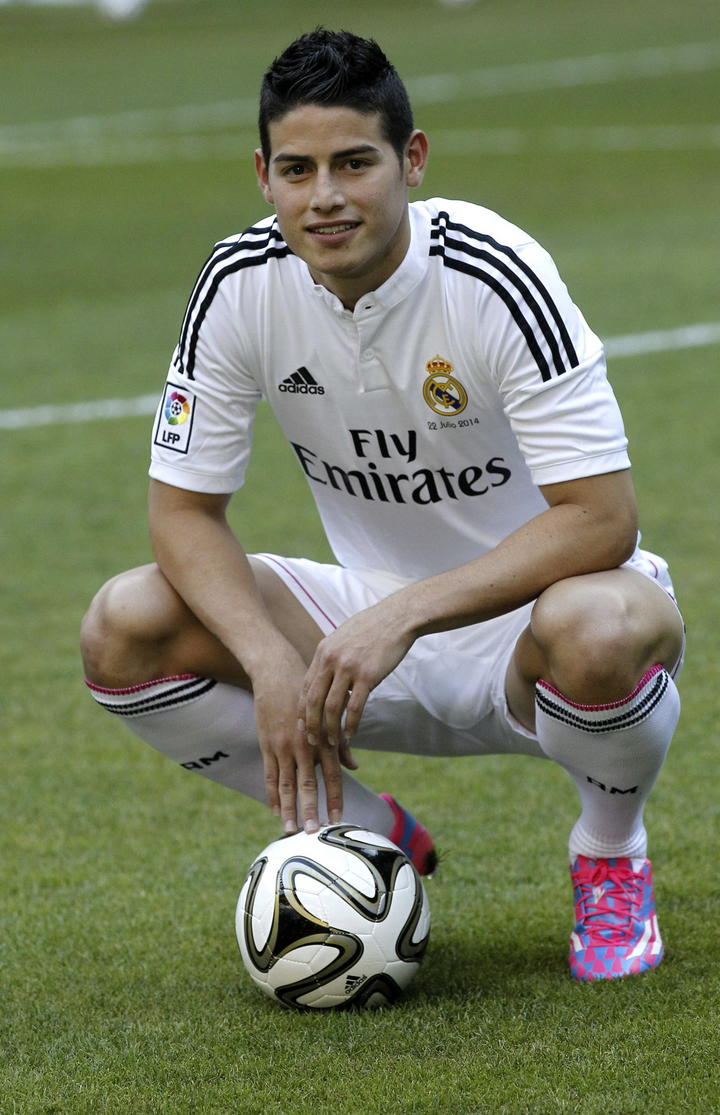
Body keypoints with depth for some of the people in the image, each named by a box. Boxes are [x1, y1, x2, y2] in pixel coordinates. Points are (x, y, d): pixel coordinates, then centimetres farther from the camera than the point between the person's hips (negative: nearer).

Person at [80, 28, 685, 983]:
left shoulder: (494, 277, -24)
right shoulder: (242, 285, -11)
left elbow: (601, 518, -27)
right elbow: (184, 509, -6)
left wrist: (403, 615, -35)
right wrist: (271, 661, -24)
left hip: (521, 611, -4)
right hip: (376, 629, 4)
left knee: (598, 628, -40)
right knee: (126, 627, -17)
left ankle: (612, 857, -4)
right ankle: (373, 838, 4)